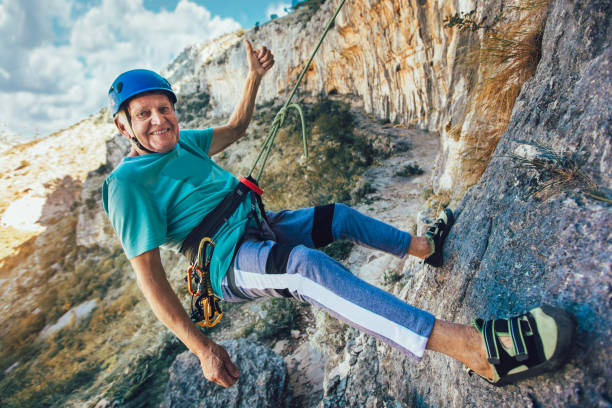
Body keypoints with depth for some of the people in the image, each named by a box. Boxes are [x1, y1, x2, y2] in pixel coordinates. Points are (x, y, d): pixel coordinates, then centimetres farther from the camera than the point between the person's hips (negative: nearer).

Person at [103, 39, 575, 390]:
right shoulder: (129, 182, -13)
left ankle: (426, 245, 34)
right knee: (305, 265, -37)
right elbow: (149, 276, -18)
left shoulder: (181, 142, 11)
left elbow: (235, 128, 26)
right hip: (231, 260, -9)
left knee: (338, 216, 13)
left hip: (261, 225, 10)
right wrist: (202, 349, -22)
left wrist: (255, 76, 15)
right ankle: (477, 347, -47)